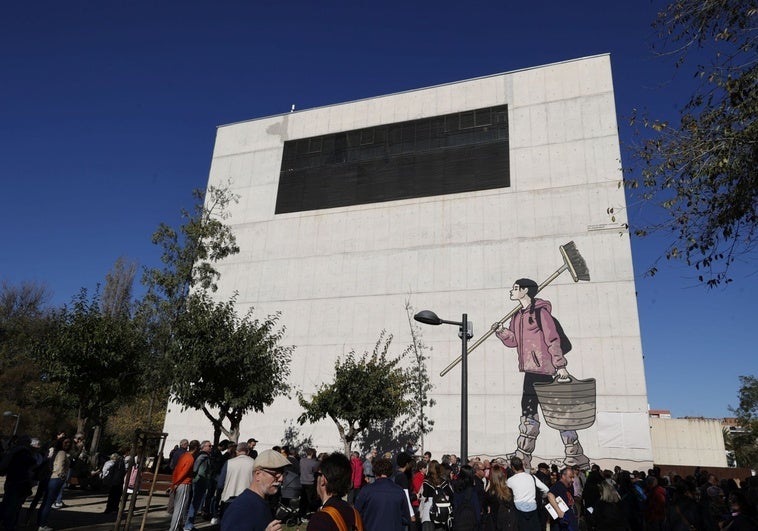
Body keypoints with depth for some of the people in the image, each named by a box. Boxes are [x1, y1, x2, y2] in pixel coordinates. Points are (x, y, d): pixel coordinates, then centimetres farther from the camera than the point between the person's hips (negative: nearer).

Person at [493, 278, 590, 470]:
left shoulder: (540, 311, -8)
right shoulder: (518, 315, 15)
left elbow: (553, 339, -12)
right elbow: (513, 340, 15)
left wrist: (560, 365, -16)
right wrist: (501, 331, -3)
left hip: (545, 369, -8)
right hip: (531, 370, 8)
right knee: (528, 411, 10)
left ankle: (576, 457, 8)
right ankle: (522, 460, 16)